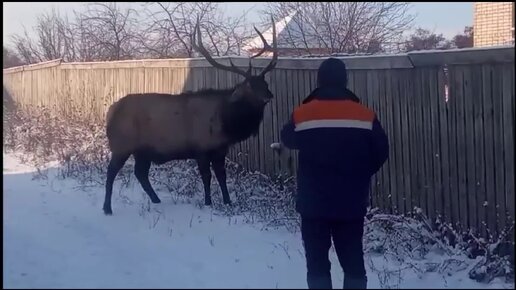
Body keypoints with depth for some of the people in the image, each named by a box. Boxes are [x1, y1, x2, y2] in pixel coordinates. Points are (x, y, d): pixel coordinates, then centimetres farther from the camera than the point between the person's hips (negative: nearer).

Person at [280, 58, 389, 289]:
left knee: (317, 264, 9)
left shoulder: (302, 115, -8)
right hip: (351, 204, 1)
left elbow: (288, 140, 12)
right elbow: (381, 153, 4)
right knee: (353, 263, 11)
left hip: (314, 203, -1)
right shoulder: (365, 115, -5)